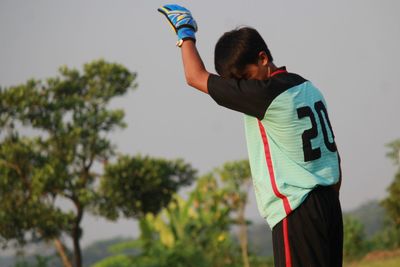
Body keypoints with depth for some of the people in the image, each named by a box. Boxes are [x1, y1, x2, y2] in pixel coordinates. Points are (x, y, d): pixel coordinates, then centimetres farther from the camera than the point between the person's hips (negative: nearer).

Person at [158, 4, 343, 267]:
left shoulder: (266, 94, -14)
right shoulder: (308, 88, 12)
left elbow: (197, 77, -5)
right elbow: (332, 155, 16)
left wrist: (186, 33, 11)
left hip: (297, 215, -9)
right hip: (329, 206, 9)